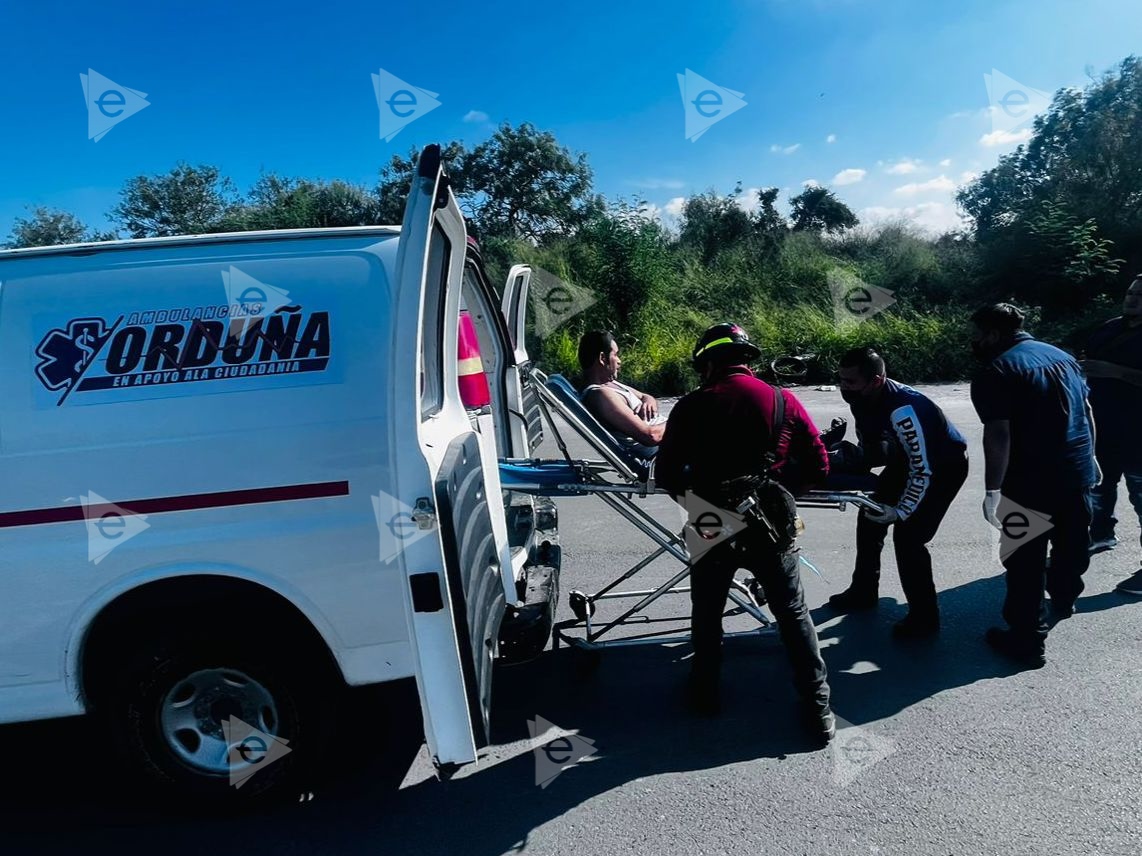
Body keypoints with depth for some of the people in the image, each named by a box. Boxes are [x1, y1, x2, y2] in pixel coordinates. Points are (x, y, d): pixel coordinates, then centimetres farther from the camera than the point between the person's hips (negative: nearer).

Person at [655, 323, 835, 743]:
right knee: (793, 615, 16)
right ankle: (818, 710, 19)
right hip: (772, 528, 1)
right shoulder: (784, 401, -3)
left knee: (707, 613, 21)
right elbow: (818, 469, -1)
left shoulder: (692, 406, -8)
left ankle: (705, 692, 35)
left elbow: (666, 475, -8)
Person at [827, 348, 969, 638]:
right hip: (910, 460, 9)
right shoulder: (863, 400, -12)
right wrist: (850, 454, -20)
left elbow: (923, 471, -32)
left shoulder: (902, 409, -38)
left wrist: (900, 512, -29)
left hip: (945, 466, -9)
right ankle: (863, 591, 30)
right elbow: (872, 448, 1)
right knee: (871, 515, 12)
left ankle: (924, 617, 4)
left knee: (908, 536, -14)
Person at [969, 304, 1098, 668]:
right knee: (1072, 543, 28)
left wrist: (992, 491, -16)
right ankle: (1063, 599, 51)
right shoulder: (1062, 355, 11)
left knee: (1025, 562, 2)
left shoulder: (995, 372, -13)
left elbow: (998, 437, -21)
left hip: (1031, 481, -8)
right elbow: (1087, 411, 19)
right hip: (1079, 470, 8)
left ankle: (1028, 640, 9)